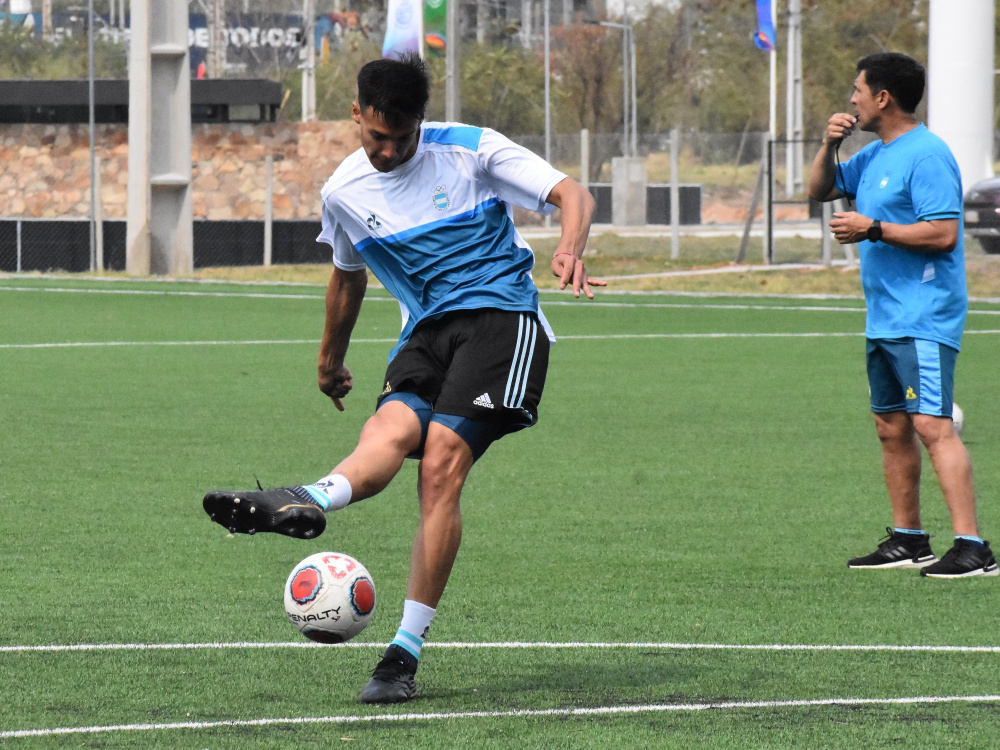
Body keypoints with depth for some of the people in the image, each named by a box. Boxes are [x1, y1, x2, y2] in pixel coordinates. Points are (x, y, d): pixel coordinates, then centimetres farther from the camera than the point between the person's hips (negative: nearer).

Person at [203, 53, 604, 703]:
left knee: (441, 461, -24)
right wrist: (331, 360, 41)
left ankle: (406, 652, -30)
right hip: (426, 332, 5)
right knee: (391, 429, -28)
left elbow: (573, 194, -3)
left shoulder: (470, 150, 0)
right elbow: (348, 275, 30)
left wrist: (569, 252, -24)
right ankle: (304, 504, -58)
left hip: (499, 315, -5)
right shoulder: (345, 191, 11)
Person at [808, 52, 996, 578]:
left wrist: (872, 230, -17)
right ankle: (907, 540, 20)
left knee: (932, 426, -17)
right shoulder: (875, 155, 16)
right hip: (885, 318, 10)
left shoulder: (926, 156, -14)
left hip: (923, 318, -10)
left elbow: (944, 234, -21)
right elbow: (821, 190, 28)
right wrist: (829, 146, 9)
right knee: (891, 427, 12)